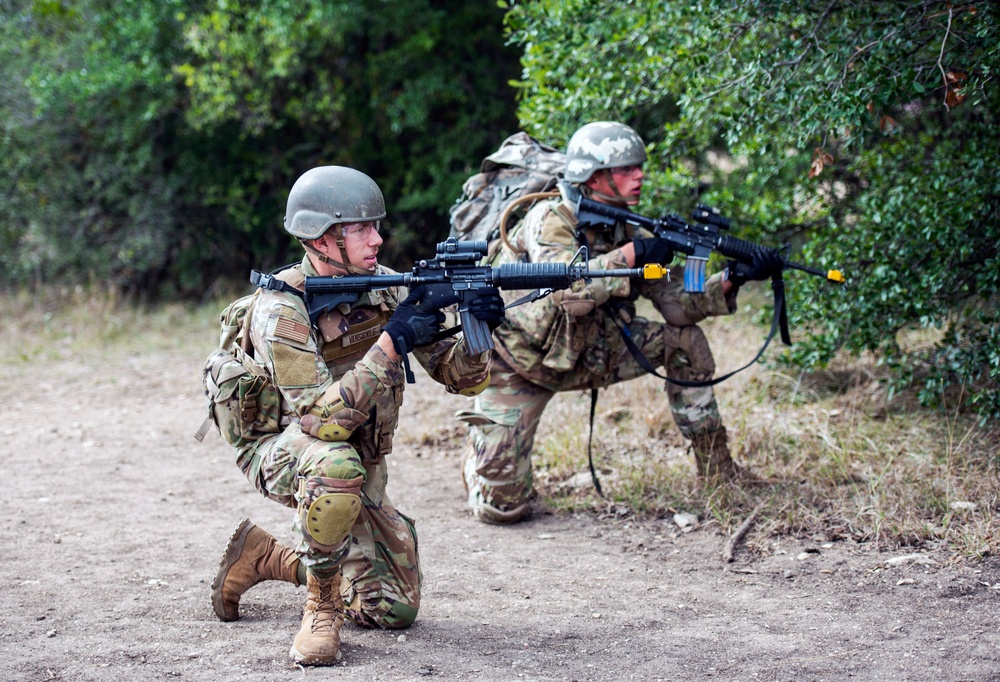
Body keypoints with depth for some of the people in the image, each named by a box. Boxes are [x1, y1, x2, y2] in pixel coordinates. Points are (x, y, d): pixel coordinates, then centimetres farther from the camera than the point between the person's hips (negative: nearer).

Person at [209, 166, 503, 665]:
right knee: (336, 462, -41)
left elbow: (463, 378, -6)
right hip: (281, 452, -6)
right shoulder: (281, 310, -25)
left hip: (358, 466, 6)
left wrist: (479, 328, -28)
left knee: (393, 610, 3)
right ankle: (321, 609, -19)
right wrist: (392, 342, -40)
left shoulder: (389, 289, -8)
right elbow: (321, 421, -35)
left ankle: (264, 556, 23)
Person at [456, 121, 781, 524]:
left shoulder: (629, 232, -2)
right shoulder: (551, 219, -22)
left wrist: (733, 278, -17)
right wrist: (631, 254, -37)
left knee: (684, 340, -6)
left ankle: (718, 471, 4)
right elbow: (565, 286, -41)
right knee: (502, 507, -13)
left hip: (579, 357, 6)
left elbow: (677, 305, -4)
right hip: (518, 365, -6)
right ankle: (478, 460, 25)